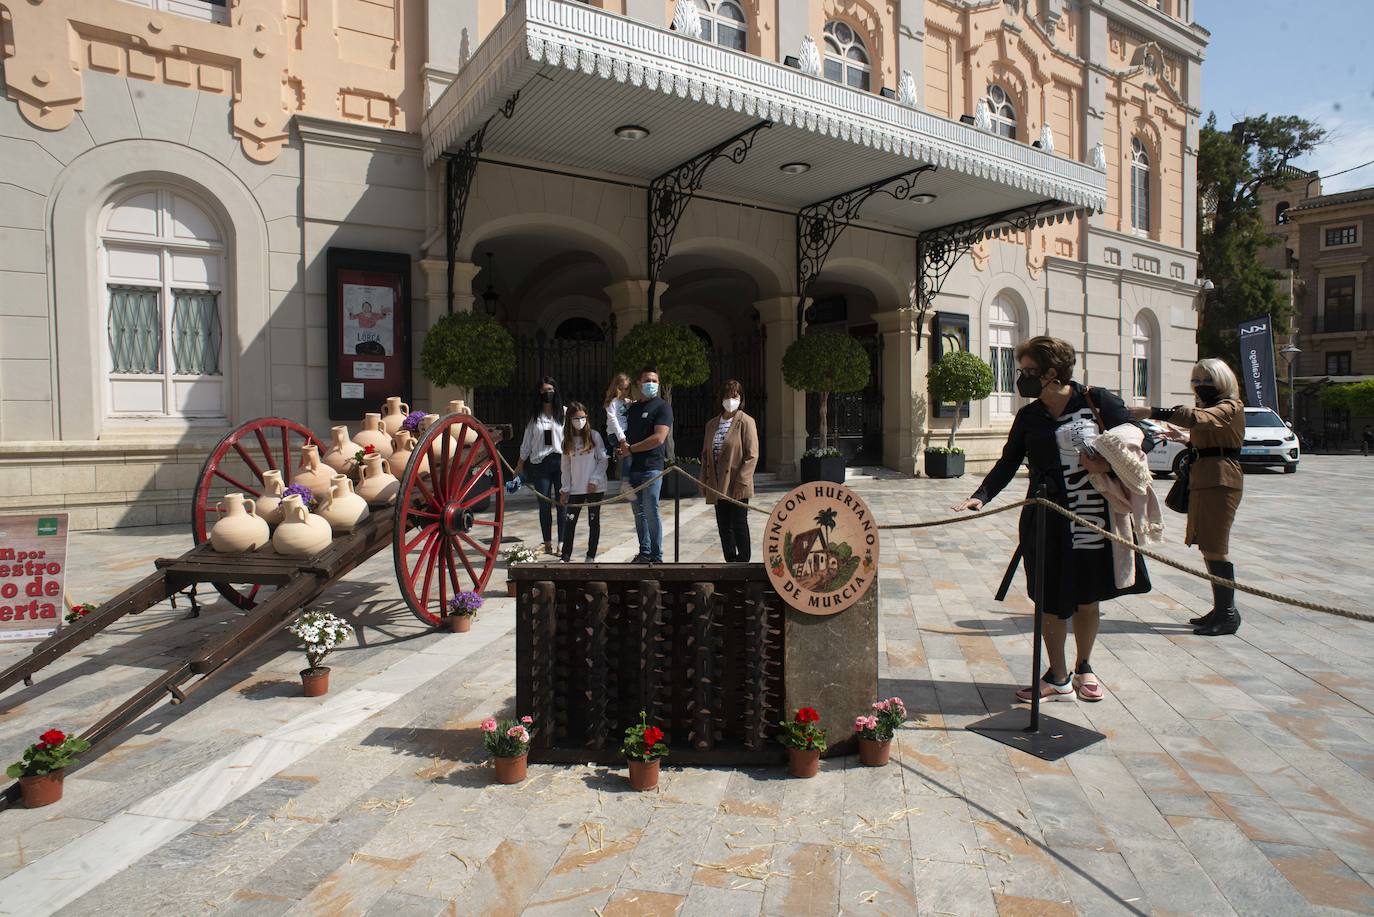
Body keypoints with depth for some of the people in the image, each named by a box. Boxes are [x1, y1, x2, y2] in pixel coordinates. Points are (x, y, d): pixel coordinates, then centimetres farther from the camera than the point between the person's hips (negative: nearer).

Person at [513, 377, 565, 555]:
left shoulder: (564, 412, 3)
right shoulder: (534, 415, 9)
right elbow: (526, 442, 14)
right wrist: (519, 466, 15)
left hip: (561, 461, -2)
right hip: (540, 463, 2)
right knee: (544, 505, 5)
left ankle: (562, 542, 6)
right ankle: (547, 543, 13)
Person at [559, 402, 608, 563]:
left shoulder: (594, 436, -4)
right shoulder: (568, 440, 5)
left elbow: (603, 461, -4)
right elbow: (566, 467, 9)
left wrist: (594, 480, -12)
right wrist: (565, 490, 5)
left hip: (594, 488, -3)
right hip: (575, 488, 3)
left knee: (593, 521, 5)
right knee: (569, 521, 0)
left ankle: (591, 556, 15)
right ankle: (566, 556, 8)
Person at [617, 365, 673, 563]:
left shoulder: (662, 407, -4)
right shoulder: (632, 408, 16)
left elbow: (658, 438, -15)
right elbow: (625, 433, 26)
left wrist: (631, 449, -9)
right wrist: (622, 445, 3)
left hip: (652, 467, -7)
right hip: (632, 467, 7)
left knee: (650, 511, -7)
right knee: (638, 512, 11)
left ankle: (656, 557, 2)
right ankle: (644, 553, 21)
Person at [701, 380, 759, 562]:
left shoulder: (746, 422, -5)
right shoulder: (711, 424, 14)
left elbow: (752, 455, -10)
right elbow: (705, 454, 18)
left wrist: (741, 482, -17)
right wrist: (704, 480, 9)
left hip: (736, 486, -6)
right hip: (717, 486, 6)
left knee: (739, 524, 0)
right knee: (724, 526, 10)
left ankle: (743, 562, 10)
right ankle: (730, 561, 20)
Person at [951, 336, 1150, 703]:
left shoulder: (1100, 402, -4)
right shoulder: (1028, 417, 4)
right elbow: (1008, 464, 1)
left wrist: (1107, 464, -16)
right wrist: (981, 496, -14)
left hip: (1097, 518, -1)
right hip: (1048, 521, 2)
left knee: (1088, 599, 12)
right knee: (1051, 600, 5)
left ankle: (1084, 668, 35)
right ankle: (1058, 678, 22)